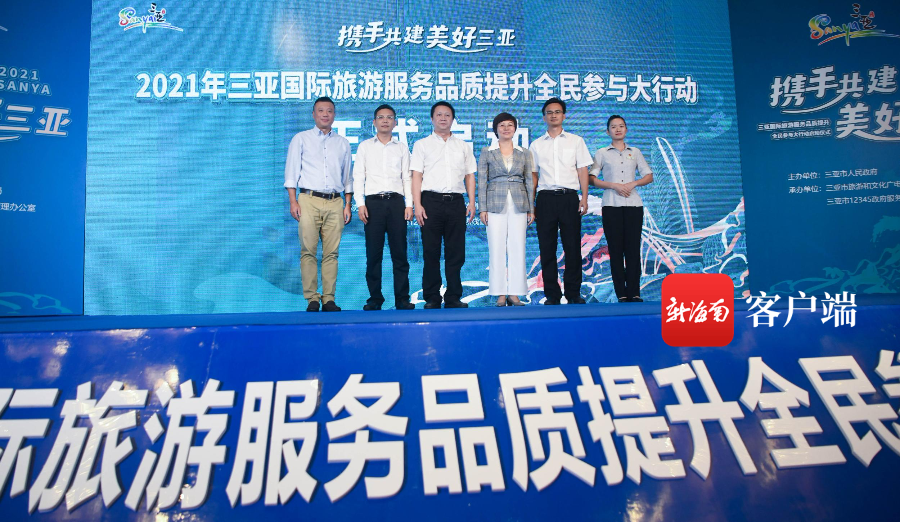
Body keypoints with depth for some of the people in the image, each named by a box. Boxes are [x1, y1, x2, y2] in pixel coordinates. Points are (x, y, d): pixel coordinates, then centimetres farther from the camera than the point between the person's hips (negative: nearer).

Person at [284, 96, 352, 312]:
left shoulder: (343, 143, 18)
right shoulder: (301, 139, 12)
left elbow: (347, 177, 19)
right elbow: (291, 172, 7)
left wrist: (348, 205, 10)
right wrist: (293, 201, -4)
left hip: (335, 203, 2)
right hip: (309, 200, -2)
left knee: (331, 253, -2)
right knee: (308, 251, -7)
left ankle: (329, 299, 1)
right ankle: (312, 299, -4)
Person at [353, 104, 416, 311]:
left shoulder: (402, 148, 14)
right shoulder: (365, 146, 12)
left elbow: (407, 177, 11)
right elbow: (358, 177, 7)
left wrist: (409, 204, 1)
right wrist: (360, 204, -4)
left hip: (396, 201, 1)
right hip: (373, 201, 0)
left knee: (399, 252, 0)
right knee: (373, 253, 0)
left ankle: (402, 298, 5)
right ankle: (374, 298, 7)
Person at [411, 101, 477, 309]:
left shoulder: (463, 146, 17)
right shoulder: (422, 145, 10)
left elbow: (470, 176, 15)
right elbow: (416, 176, 2)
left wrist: (472, 202, 3)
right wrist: (417, 205, -8)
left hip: (456, 202, 2)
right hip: (431, 200, -2)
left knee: (456, 252, 2)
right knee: (431, 252, 0)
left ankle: (453, 297, 9)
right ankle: (432, 298, 7)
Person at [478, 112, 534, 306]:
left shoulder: (524, 153, 11)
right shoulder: (487, 153, 6)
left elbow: (529, 181, 11)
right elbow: (481, 181, 2)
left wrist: (531, 208, 5)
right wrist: (482, 208, -5)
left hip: (518, 205, 2)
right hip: (496, 205, -2)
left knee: (518, 248, 1)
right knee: (497, 249, -2)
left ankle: (515, 293, 8)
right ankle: (500, 293, 6)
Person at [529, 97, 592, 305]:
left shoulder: (576, 141, 12)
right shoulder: (536, 144, 13)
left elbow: (583, 171, 7)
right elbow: (533, 175, 12)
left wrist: (584, 198, -4)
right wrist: (531, 204, 5)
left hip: (569, 196, -1)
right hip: (546, 197, 1)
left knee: (572, 246, -1)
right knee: (547, 247, 1)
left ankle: (573, 293, 7)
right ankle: (552, 294, 8)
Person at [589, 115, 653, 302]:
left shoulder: (635, 152, 15)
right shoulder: (602, 153, 9)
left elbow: (649, 176, 14)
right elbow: (591, 178, 1)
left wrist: (633, 183, -5)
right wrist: (614, 185, -11)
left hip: (634, 204, 1)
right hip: (612, 205, -1)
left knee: (633, 248, -3)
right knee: (616, 249, -3)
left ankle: (634, 292, -1)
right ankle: (621, 293, 0)